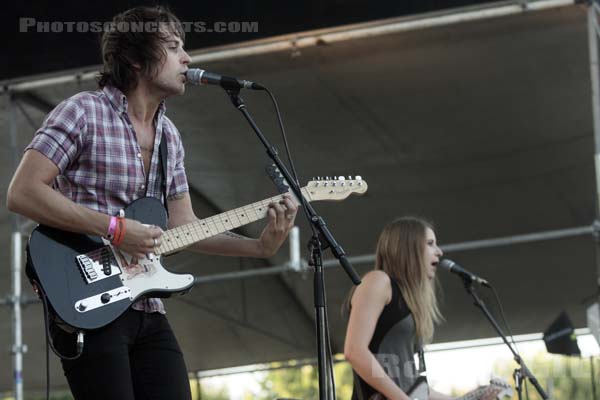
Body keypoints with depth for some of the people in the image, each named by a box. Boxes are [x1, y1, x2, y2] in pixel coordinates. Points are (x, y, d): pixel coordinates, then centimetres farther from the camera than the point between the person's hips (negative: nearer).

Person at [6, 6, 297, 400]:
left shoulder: (169, 136, 16)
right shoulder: (83, 112, -7)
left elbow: (184, 226, 17)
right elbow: (22, 193, -15)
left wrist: (260, 245, 3)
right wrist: (114, 228, -18)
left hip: (147, 309, 7)